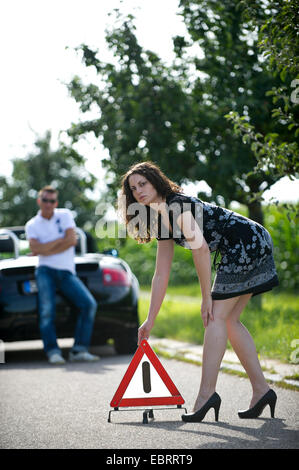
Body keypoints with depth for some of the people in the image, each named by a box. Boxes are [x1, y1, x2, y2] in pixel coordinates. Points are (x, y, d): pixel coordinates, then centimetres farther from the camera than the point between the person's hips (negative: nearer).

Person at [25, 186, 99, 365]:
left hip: (67, 271, 1)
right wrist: (60, 240, -6)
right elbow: (36, 248, -8)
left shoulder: (64, 215, 11)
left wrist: (47, 250, -5)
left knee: (89, 304, -16)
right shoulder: (32, 225, 10)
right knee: (47, 310, -20)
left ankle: (79, 350, -13)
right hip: (46, 271, -1)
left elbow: (72, 240, -3)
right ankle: (53, 351, -20)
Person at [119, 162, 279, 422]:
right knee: (229, 321, 10)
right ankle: (262, 390, 12)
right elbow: (161, 275, 19)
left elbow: (200, 247, -23)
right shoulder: (163, 222, 16)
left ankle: (207, 393, -11)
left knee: (217, 317, -10)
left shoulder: (176, 206, -13)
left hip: (249, 242, -10)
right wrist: (150, 321, 18)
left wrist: (206, 297, -18)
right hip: (244, 251, 10)